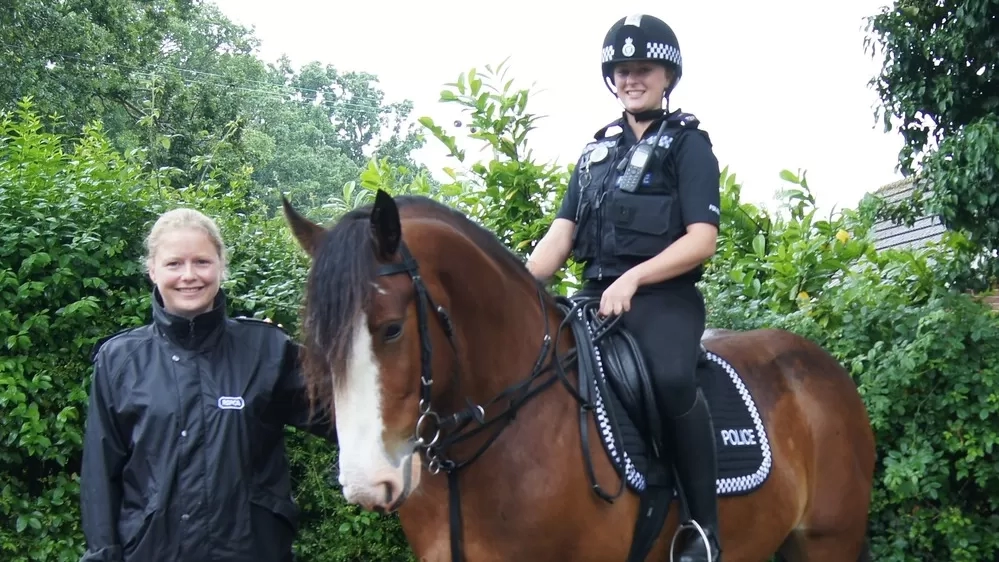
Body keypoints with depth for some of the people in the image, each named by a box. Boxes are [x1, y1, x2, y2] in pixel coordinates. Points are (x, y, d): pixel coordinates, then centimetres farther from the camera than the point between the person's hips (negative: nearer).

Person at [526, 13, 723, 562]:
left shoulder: (688, 143, 3)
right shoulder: (599, 150, 19)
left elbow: (701, 239, -8)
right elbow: (560, 235, 13)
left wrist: (632, 279, -21)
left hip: (664, 298, -7)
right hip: (595, 298, 7)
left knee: (671, 377, -36)